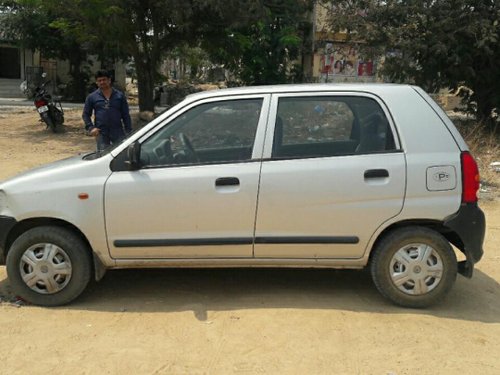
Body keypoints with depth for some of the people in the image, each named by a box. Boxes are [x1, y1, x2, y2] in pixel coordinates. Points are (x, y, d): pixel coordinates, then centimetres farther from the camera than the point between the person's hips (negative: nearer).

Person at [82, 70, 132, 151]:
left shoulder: (120, 95, 7)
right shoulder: (92, 97, 7)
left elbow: (126, 115, 6)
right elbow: (86, 114, 11)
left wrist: (129, 132, 0)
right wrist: (91, 127, -5)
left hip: (118, 132, 0)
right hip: (101, 133, 0)